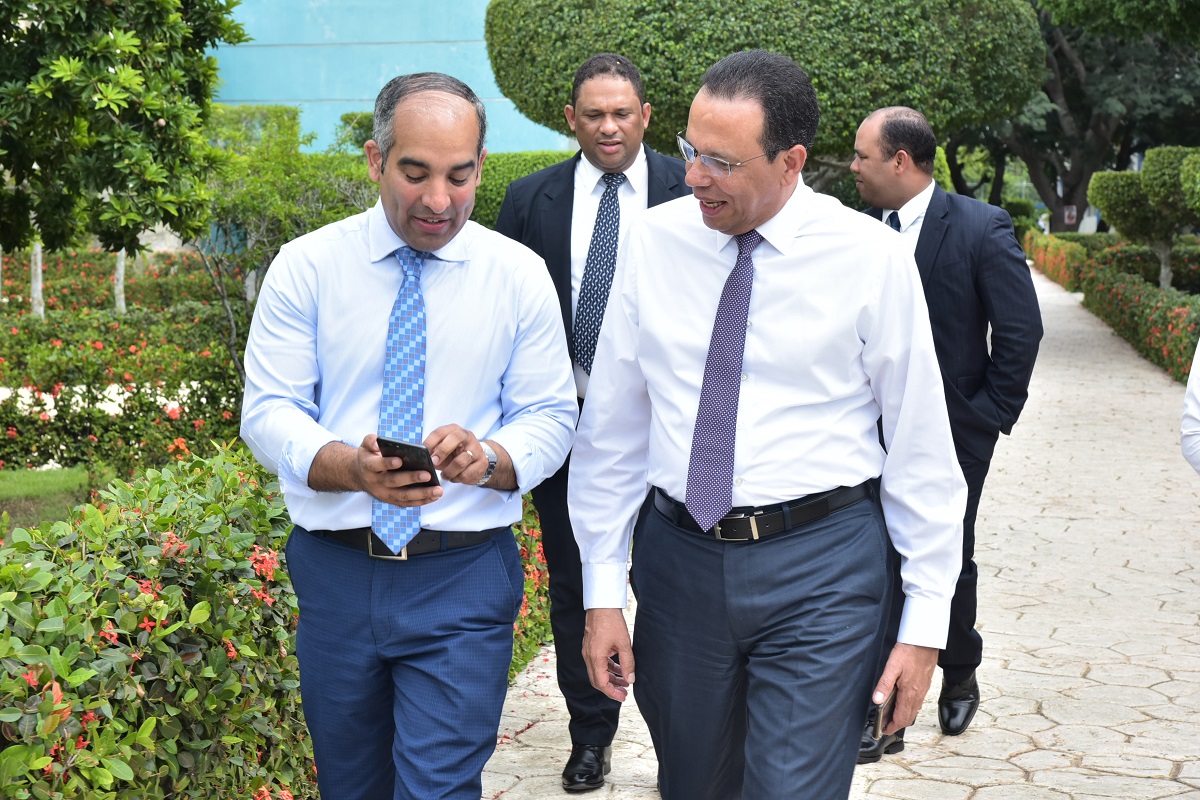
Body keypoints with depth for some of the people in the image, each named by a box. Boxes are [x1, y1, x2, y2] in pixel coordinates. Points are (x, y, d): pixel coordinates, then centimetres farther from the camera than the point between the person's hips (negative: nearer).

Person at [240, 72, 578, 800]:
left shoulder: (521, 275, 0)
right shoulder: (305, 267, -1)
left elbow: (549, 418, 2)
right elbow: (268, 411, -4)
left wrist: (489, 457, -21)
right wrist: (348, 465, -25)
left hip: (463, 579, -1)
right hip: (334, 572, 2)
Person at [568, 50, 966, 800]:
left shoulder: (870, 256, -9)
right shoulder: (654, 241, -1)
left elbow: (920, 446, -4)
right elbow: (613, 427, 5)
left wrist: (926, 621, -4)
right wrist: (603, 591, 4)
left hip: (821, 569, -3)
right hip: (679, 557, 3)